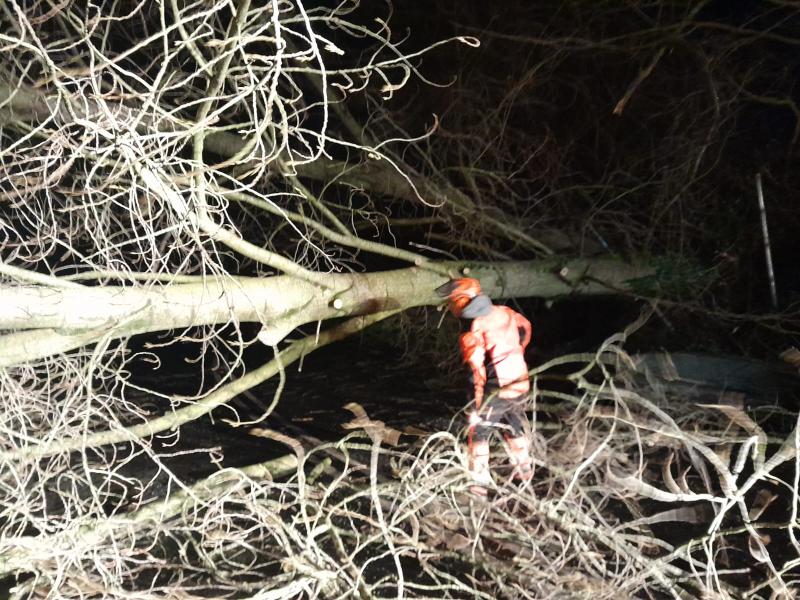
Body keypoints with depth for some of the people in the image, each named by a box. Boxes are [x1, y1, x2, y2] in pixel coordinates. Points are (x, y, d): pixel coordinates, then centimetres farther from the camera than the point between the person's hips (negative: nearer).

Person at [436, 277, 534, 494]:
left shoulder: (471, 334, -22)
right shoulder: (503, 312, -2)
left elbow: (478, 372, -25)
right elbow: (525, 327, 18)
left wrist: (478, 406, -19)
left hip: (496, 392, -7)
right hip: (521, 386, 7)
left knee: (478, 433, 12)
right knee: (514, 429, 27)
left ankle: (479, 482, 17)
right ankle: (524, 470, 42)